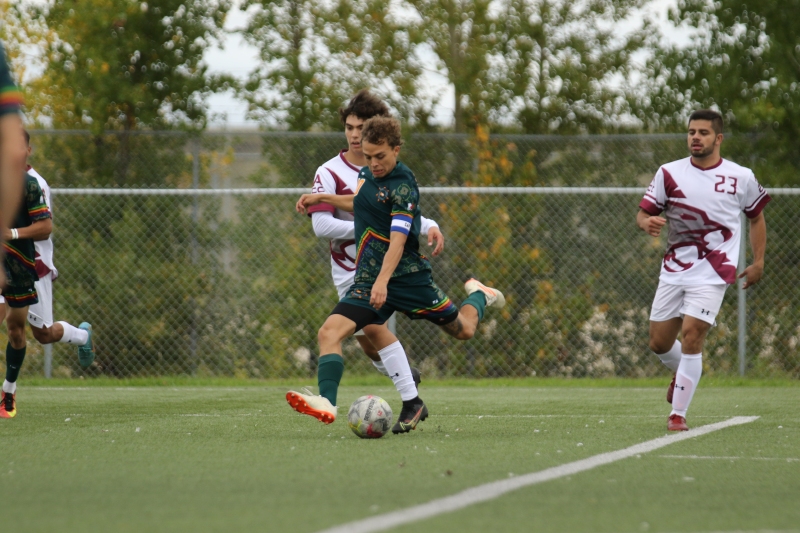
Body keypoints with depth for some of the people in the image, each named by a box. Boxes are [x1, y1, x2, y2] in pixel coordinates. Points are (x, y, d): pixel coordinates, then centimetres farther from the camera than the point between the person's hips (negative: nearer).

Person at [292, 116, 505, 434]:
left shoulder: (402, 187, -18)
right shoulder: (369, 172, 6)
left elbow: (398, 240, -27)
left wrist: (383, 281, -39)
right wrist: (322, 199, 20)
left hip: (407, 275, -6)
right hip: (368, 280, 6)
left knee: (463, 330, 11)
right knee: (329, 332, -17)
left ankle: (479, 296, 44)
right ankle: (327, 402, -24)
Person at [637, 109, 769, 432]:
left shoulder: (741, 177, 1)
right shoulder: (669, 173, 1)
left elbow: (756, 217, 15)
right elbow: (643, 213, 1)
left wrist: (758, 263, 8)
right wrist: (647, 223, -24)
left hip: (712, 274, -3)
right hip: (674, 269, 3)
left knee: (691, 335, -17)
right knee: (659, 343, 6)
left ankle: (678, 414, -6)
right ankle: (682, 373, 42)